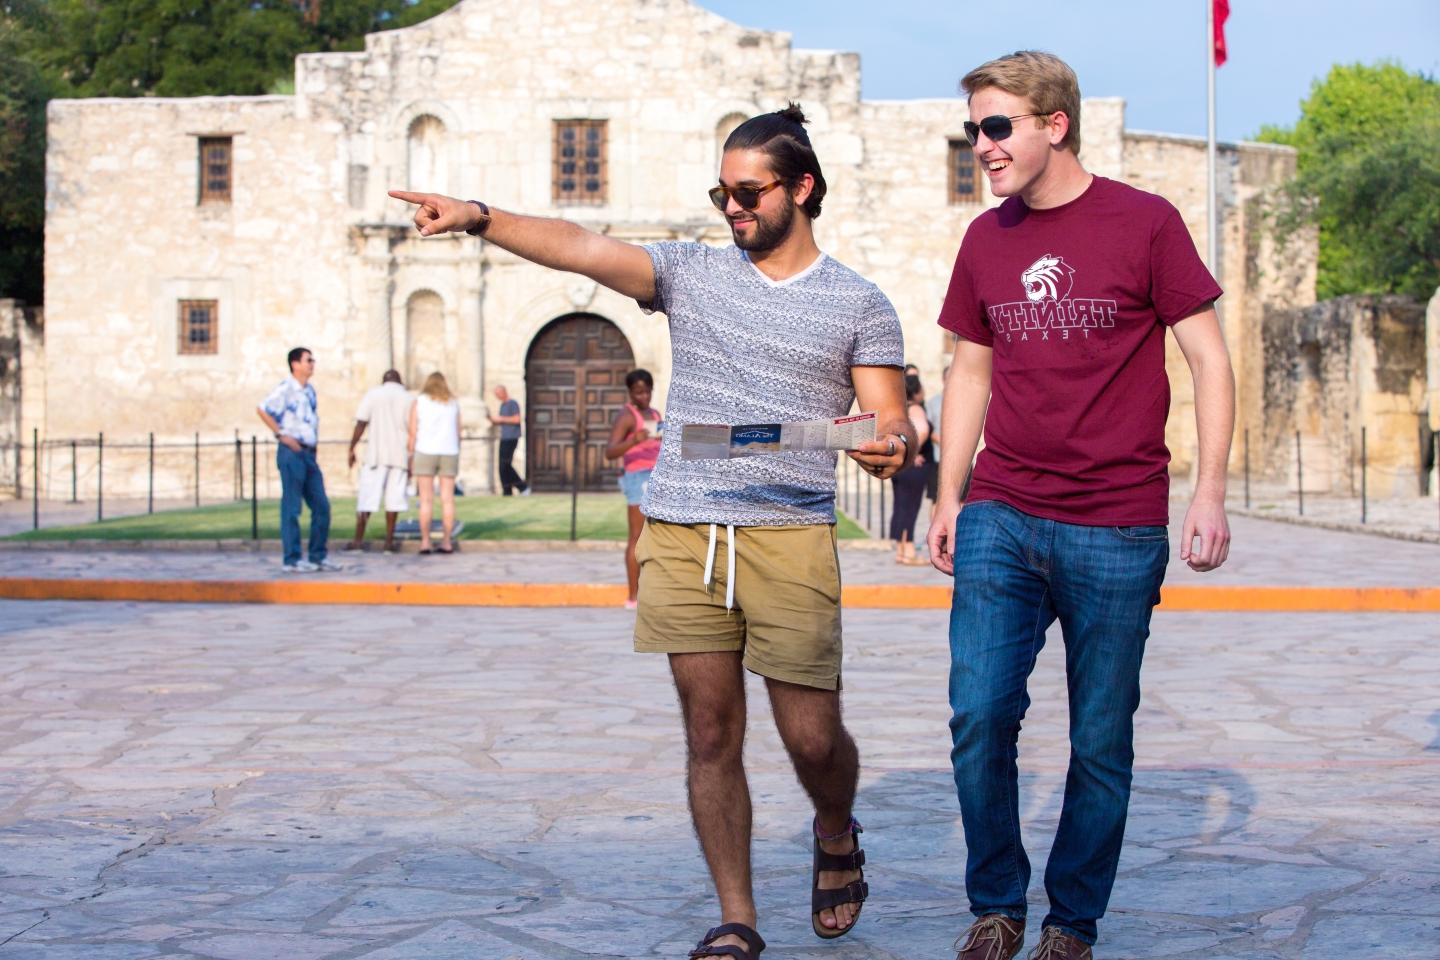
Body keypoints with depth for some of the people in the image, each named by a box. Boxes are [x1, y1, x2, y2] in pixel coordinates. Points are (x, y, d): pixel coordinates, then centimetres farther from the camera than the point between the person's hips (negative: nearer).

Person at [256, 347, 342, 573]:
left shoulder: (310, 390, 15)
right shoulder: (286, 389, -10)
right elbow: (263, 410, -16)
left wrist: (314, 441, 14)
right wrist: (281, 435, -15)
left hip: (309, 453, 8)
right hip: (292, 452, -8)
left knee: (321, 506, 8)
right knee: (291, 508, -4)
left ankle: (318, 557, 15)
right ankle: (292, 560, 0)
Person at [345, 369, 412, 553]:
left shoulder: (372, 394, 4)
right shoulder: (407, 398, 7)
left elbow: (361, 424, -3)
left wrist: (352, 449, 2)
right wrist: (412, 462, 7)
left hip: (376, 454, -1)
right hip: (400, 455, 1)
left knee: (366, 497, 2)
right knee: (393, 499, 5)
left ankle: (358, 540, -1)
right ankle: (389, 541, 4)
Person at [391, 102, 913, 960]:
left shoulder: (860, 305, 7)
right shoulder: (692, 273, 11)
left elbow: (892, 421, 2)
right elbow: (579, 247, -2)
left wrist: (892, 445, -22)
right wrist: (482, 218, -17)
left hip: (791, 538, -2)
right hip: (682, 535, 2)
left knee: (812, 736, -1)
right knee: (711, 733, 4)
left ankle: (836, 836, 33)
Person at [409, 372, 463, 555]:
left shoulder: (418, 402, 4)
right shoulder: (453, 403, 10)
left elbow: (413, 432, -1)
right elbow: (457, 432, 7)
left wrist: (411, 457, 1)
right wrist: (457, 455, 12)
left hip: (425, 452, -2)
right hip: (449, 451, 2)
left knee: (426, 500, -1)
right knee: (447, 499, 3)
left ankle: (425, 542, -6)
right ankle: (447, 542, 2)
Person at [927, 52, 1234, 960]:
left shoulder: (1145, 222, -3)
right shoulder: (985, 240, 10)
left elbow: (1210, 359, 0)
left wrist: (1211, 493, -8)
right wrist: (949, 496, 14)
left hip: (1117, 532, -3)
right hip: (1000, 519, 3)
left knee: (1101, 742, 4)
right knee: (979, 716, -6)